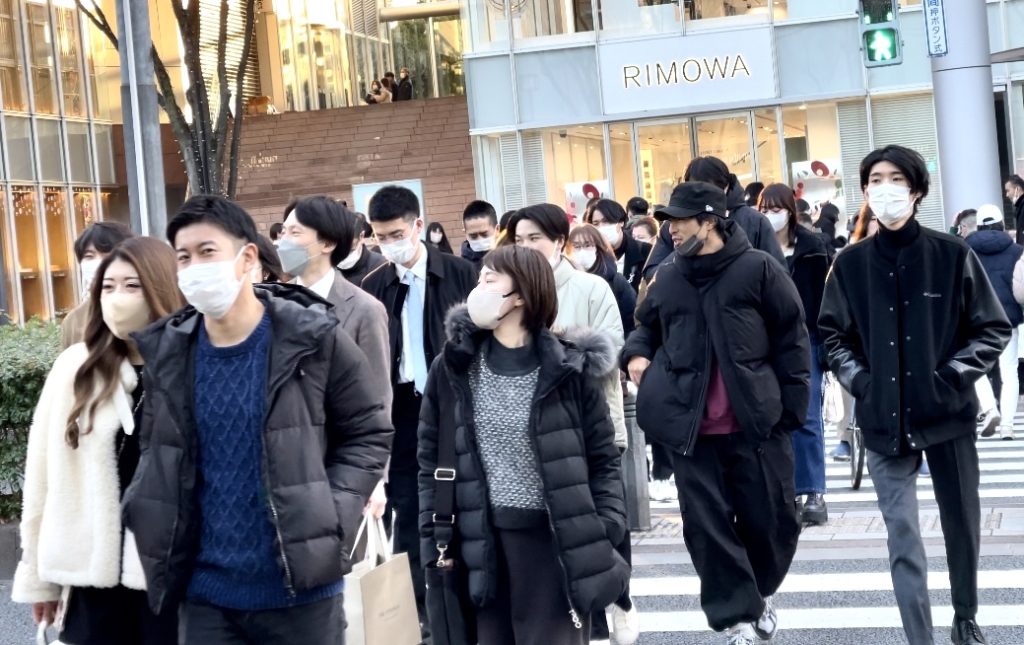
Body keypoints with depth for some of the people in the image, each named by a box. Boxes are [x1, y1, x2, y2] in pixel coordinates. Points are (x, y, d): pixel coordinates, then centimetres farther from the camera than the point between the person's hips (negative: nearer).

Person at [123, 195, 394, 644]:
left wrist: (327, 520, -11)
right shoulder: (167, 352, 2)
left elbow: (368, 434, -1)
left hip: (302, 588, -3)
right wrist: (158, 540, 2)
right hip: (205, 594, 3)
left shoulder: (314, 339, -8)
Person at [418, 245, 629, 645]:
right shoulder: (452, 369, 2)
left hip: (557, 541, -2)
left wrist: (605, 537, -8)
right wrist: (433, 541, 2)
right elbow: (431, 459, 7)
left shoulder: (568, 369, -4)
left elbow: (603, 459, 1)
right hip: (483, 544, 2)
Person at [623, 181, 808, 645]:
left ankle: (761, 592, 35)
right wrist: (636, 353, 3)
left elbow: (791, 340, -2)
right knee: (708, 527, 1)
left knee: (770, 518, 8)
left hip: (756, 422, -3)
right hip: (692, 427, 3)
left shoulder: (758, 269, -5)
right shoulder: (667, 278, 7)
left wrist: (791, 406, -5)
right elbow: (647, 327, 25)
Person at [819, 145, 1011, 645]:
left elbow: (994, 328, 0)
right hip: (885, 419, 0)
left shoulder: (953, 255, -4)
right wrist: (858, 380, -2)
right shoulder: (851, 263, 1)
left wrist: (953, 377, -10)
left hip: (947, 414, 0)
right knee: (902, 535, -2)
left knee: (962, 523, 14)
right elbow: (832, 333, 12)